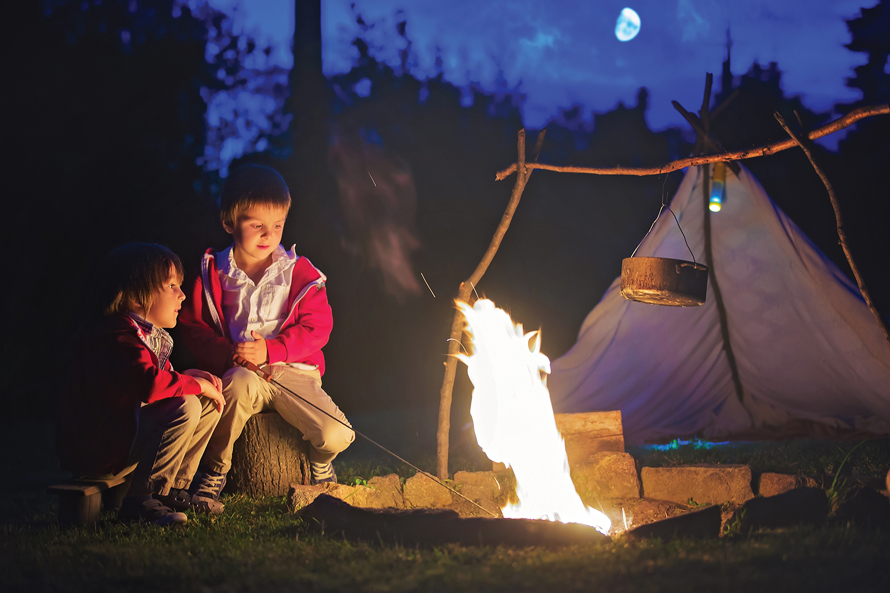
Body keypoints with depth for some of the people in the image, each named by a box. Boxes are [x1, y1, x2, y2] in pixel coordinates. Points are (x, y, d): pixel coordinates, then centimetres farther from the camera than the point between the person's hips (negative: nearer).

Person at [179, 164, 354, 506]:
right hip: (238, 372, -1)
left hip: (294, 372, 1)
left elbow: (317, 327, -1)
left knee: (337, 436, -22)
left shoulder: (301, 273, 6)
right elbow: (192, 328, 3)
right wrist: (229, 354, -17)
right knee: (241, 382, -40)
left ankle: (320, 463, 21)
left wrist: (271, 350, -17)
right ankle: (215, 468, -16)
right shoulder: (213, 274, 6)